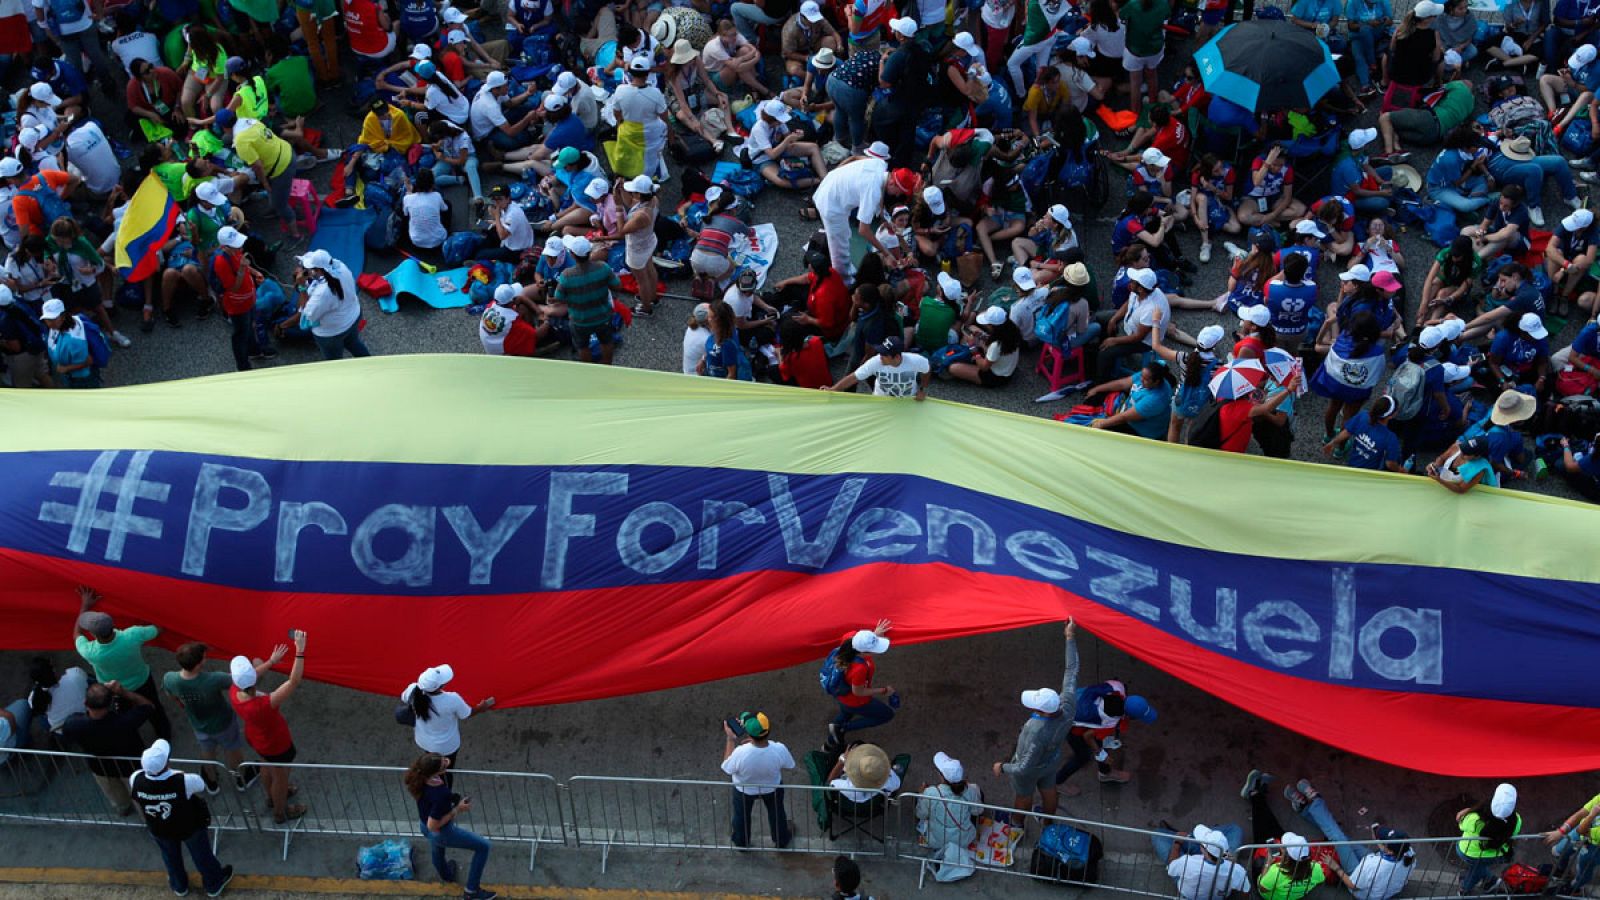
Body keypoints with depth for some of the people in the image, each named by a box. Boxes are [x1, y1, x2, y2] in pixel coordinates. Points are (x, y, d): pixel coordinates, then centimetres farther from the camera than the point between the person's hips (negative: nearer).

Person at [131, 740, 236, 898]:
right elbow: (203, 787, -18)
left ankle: (178, 885, 60)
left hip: (159, 831, 3)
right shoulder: (184, 781, -43)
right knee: (202, 855, 28)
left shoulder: (135, 780, -35)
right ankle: (214, 884, 54)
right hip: (189, 827, -2)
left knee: (170, 856, 34)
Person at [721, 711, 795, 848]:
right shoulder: (779, 749, -38)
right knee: (776, 812, 33)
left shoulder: (741, 753, -43)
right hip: (772, 787, 1)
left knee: (742, 815, 32)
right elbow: (788, 766, -13)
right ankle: (781, 840, 58)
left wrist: (731, 739, -17)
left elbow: (727, 768, -20)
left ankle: (741, 842, 57)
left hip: (745, 790, -1)